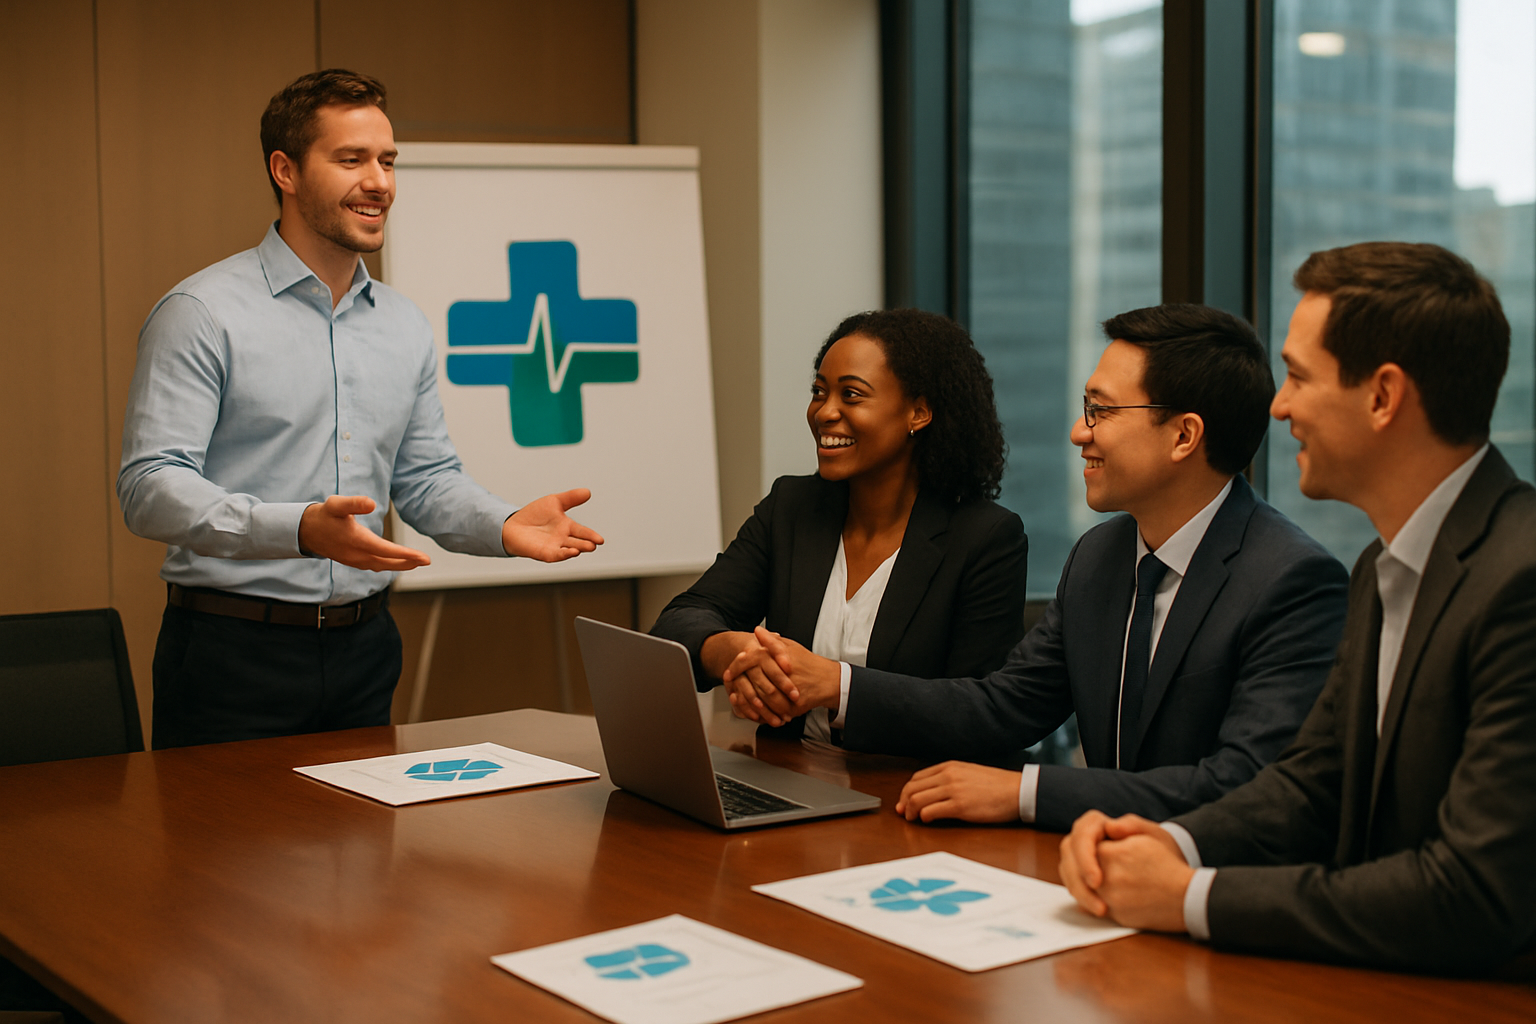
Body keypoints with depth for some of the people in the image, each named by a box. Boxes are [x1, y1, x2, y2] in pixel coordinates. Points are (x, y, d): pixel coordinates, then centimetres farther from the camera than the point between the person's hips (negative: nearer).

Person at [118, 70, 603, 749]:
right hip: (234, 649, -5)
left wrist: (504, 526, -4)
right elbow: (150, 489, -16)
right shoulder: (203, 312, -9)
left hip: (364, 646, 6)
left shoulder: (404, 326, 12)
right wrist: (299, 530, -32)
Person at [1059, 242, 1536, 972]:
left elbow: (1475, 899, -25)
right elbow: (1313, 782, 15)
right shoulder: (1385, 569, 10)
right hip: (1370, 979, 8)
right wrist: (1174, 843, -5)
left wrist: (1191, 897, -18)